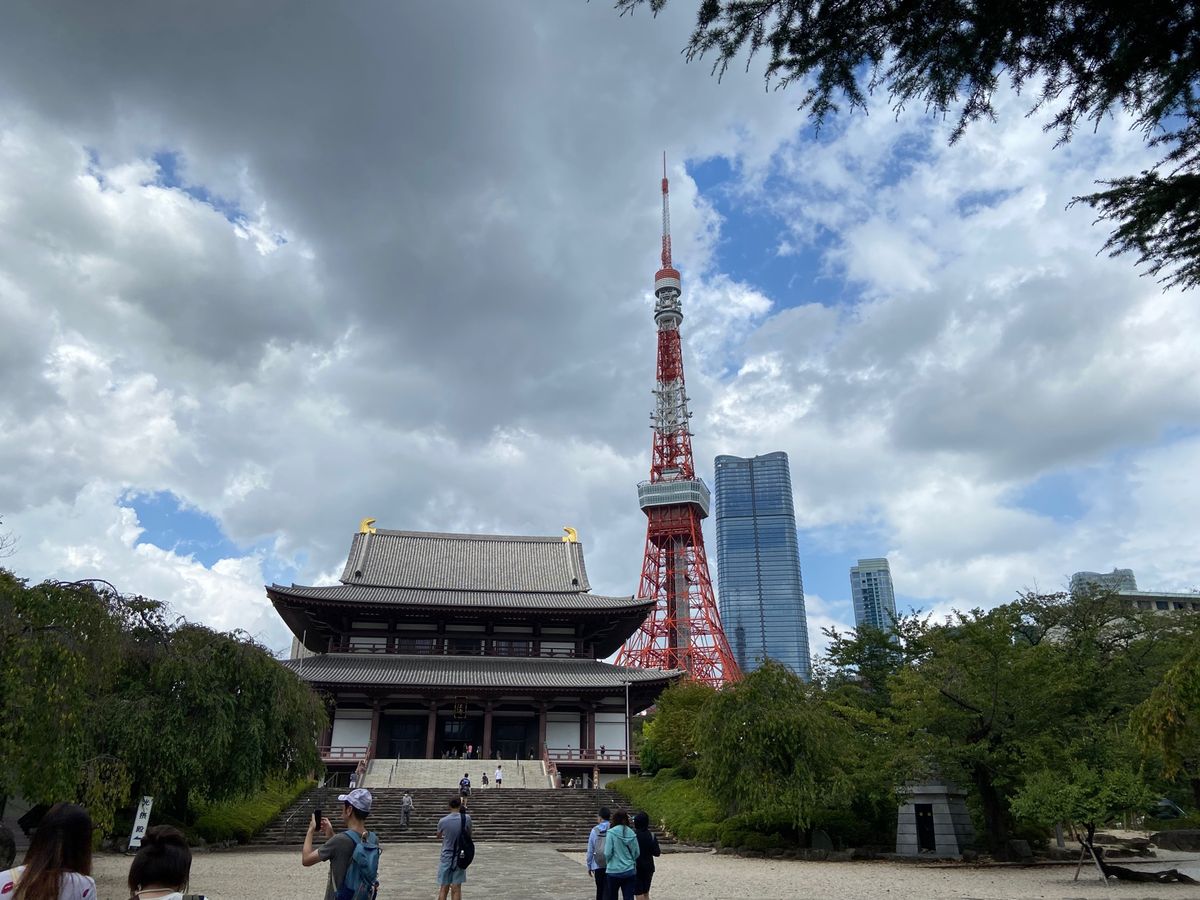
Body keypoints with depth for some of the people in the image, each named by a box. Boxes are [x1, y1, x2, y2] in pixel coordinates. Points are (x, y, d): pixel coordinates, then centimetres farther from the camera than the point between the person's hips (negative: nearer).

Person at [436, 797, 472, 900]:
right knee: (456, 889, 4)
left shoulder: (443, 821, -9)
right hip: (460, 857, 0)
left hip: (446, 857, 0)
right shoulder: (466, 818, -9)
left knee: (443, 889, 8)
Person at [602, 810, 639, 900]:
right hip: (630, 871, 3)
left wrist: (609, 861, 8)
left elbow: (607, 853, -12)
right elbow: (637, 853, 3)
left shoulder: (611, 833, -11)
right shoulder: (631, 833, -1)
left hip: (614, 871, -3)